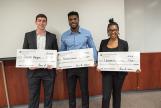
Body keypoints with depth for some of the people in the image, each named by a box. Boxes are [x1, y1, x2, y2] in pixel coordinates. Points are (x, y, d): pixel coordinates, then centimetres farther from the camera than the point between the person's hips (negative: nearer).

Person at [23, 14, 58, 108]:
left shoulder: (52, 36, 3)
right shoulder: (28, 35, 3)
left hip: (48, 71, 0)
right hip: (33, 71, 0)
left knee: (49, 95, 12)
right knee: (33, 96, 10)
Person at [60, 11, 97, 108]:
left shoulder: (87, 33, -2)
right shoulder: (64, 35, 3)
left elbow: (93, 48, 3)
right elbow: (62, 52, 9)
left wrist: (94, 61, -7)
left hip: (83, 66, -1)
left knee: (84, 90, 8)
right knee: (71, 91, 13)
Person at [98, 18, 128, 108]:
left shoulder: (124, 43, -2)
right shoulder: (103, 42, 1)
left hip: (119, 73, 0)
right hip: (107, 73, 0)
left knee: (117, 94, 16)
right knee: (106, 97, -3)